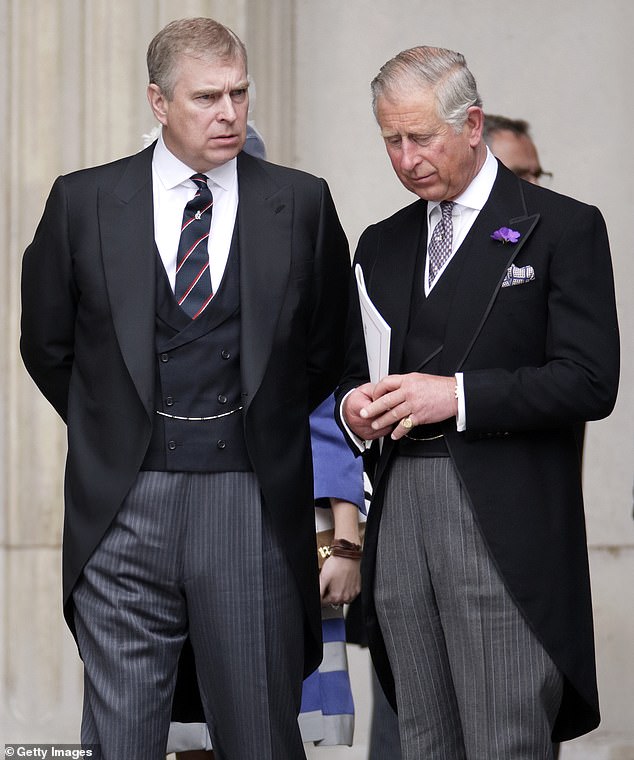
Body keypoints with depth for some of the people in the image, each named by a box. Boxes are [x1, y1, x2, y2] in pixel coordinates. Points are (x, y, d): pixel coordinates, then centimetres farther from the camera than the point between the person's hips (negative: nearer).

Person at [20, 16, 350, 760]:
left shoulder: (301, 204, 3)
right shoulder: (83, 202, 3)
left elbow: (327, 347, 13)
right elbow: (47, 344, 13)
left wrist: (262, 425, 11)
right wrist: (118, 432, 12)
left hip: (253, 503, 0)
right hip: (123, 504, 0)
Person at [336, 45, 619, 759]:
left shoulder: (563, 228, 0)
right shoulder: (381, 244, 19)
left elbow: (590, 381, -8)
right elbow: (354, 369, 24)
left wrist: (458, 395, -16)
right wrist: (355, 404, 0)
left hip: (504, 520, -5)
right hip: (399, 510, 6)